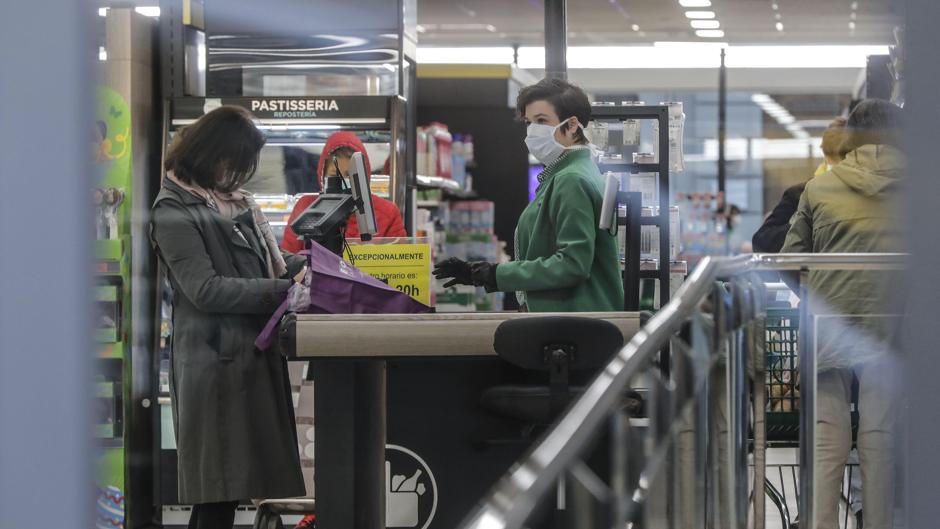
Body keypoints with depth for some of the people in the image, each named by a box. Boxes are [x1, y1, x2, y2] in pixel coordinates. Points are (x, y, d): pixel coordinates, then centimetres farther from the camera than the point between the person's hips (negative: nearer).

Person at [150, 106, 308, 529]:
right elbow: (204, 289, -16)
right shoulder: (174, 212, -8)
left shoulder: (236, 200, 18)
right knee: (217, 493, -7)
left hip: (253, 351, 8)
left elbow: (269, 261, 22)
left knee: (231, 487, 7)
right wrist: (284, 290, -19)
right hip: (215, 358, -8)